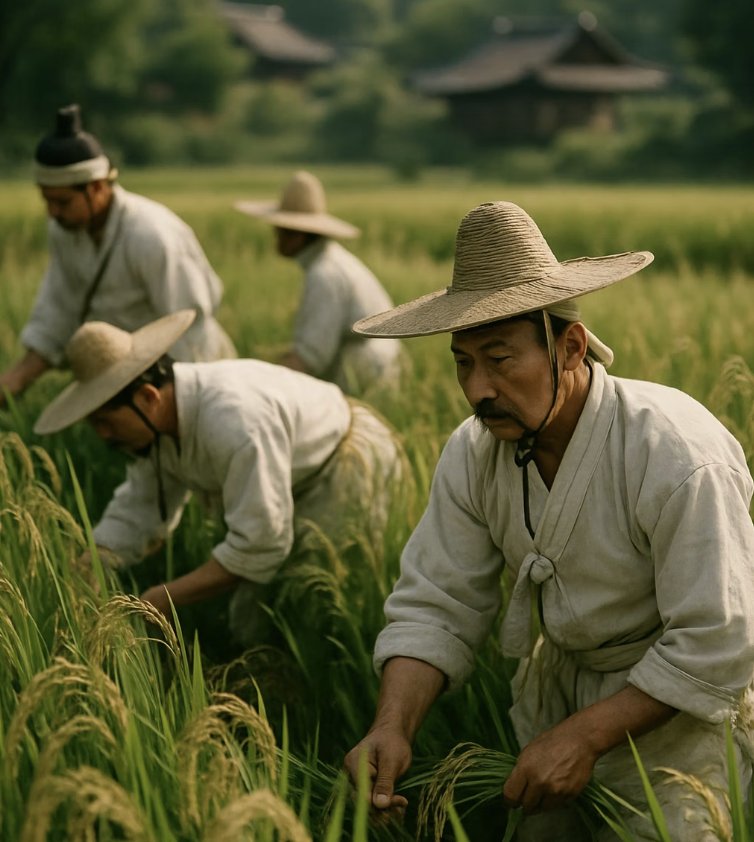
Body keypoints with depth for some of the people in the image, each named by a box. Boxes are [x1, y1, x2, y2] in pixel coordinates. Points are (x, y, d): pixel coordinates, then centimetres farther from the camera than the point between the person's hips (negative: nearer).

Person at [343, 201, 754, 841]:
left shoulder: (678, 459, -31)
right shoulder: (474, 454, -13)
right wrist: (393, 727, -28)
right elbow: (434, 607, -11)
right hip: (557, 686, 6)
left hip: (676, 705, -5)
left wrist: (585, 736, -29)